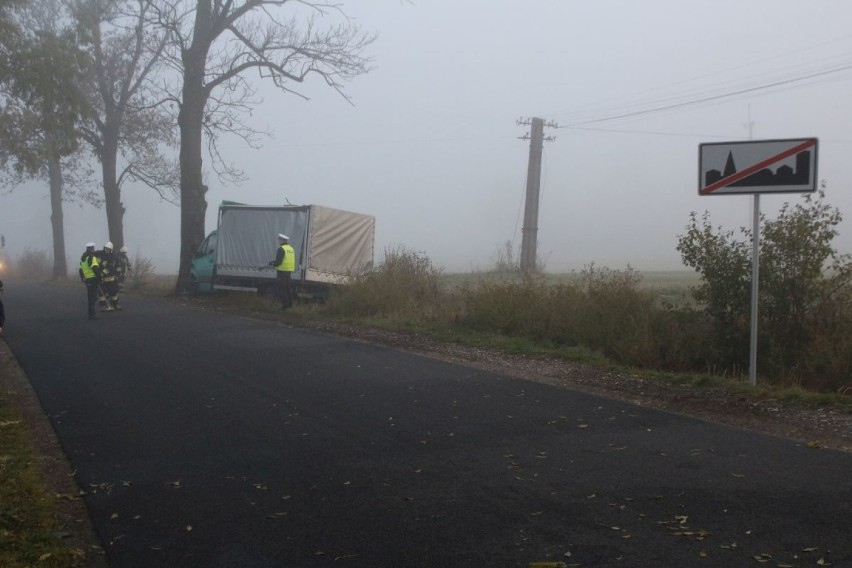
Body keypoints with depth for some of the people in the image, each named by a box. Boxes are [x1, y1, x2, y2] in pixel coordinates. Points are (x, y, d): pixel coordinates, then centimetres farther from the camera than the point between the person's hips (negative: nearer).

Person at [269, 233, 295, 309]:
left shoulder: (281, 249, -15)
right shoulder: (291, 249, 12)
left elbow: (278, 262, -20)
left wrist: (272, 263, 0)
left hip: (282, 271, -9)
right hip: (289, 271, 9)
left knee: (281, 288, -2)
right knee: (287, 287, 18)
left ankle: (285, 304, -4)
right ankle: (290, 303, 22)